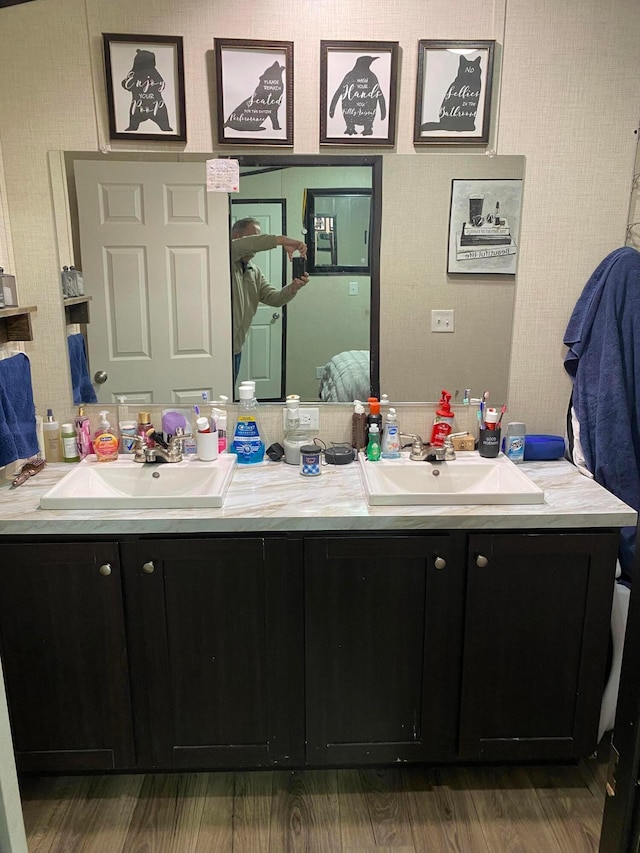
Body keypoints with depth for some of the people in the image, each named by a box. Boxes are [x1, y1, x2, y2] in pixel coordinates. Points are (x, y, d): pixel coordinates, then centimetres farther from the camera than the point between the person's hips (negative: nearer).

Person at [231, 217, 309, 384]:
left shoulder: (255, 272, 16)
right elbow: (244, 245, -29)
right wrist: (282, 240, -30)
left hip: (236, 349, 8)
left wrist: (293, 288, -14)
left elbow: (273, 298, 6)